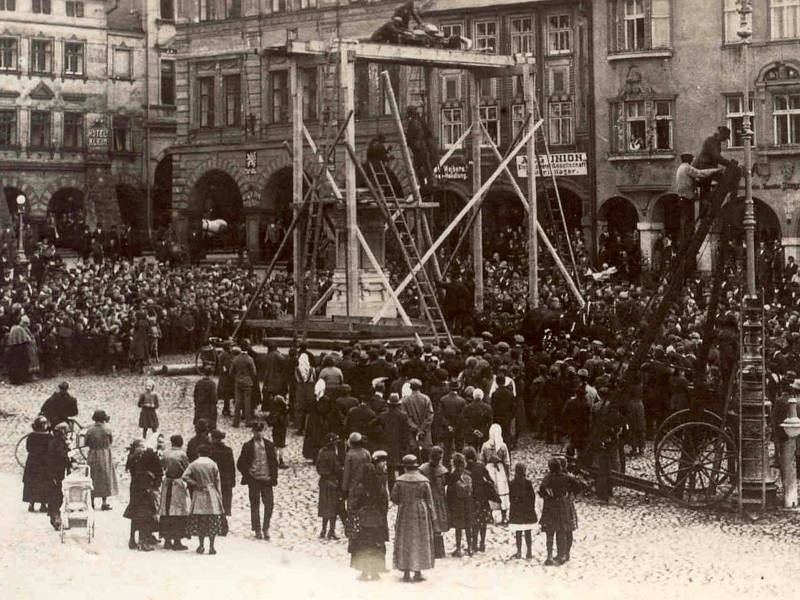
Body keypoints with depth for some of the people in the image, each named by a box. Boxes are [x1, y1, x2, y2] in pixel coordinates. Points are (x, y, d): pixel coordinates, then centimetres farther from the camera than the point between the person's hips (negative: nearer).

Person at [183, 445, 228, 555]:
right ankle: (211, 547, -2)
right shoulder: (213, 464, 0)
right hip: (212, 493, -1)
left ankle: (201, 545, 6)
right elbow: (217, 482, 2)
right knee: (213, 520, 1)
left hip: (199, 494, 1)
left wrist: (196, 484, -3)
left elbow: (184, 477, -11)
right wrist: (220, 497, 7)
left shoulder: (193, 465, 0)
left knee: (200, 521, 8)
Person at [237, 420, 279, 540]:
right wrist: (247, 475, -6)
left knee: (269, 504, -4)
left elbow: (274, 462, 11)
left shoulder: (269, 445, 7)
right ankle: (257, 530, 11)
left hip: (267, 480, 2)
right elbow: (240, 464, 4)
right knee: (255, 506, 3)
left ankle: (266, 528, 9)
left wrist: (274, 477, 2)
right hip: (253, 480, -2)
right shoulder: (248, 446, 0)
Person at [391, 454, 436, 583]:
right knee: (420, 542, 8)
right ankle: (418, 572, 6)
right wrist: (432, 517, 5)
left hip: (404, 514, 0)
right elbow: (429, 501, -2)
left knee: (404, 543, 8)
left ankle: (406, 572, 6)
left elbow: (394, 498, -2)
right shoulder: (423, 481, -6)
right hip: (421, 514, 0)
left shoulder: (400, 481, -7)